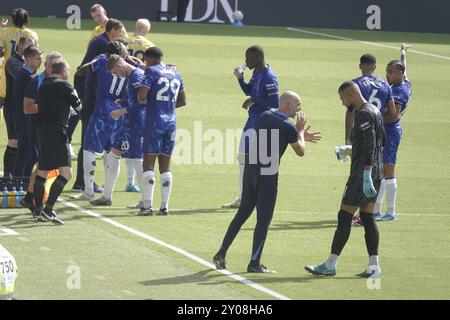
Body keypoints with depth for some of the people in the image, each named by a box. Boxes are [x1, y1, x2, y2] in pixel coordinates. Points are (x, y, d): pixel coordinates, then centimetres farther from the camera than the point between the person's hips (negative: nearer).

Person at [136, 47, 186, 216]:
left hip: (154, 121, -6)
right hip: (171, 122, 6)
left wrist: (143, 101, 4)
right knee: (165, 166, 9)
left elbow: (141, 96, -17)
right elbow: (182, 101, 17)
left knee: (148, 164, -3)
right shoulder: (176, 73, 13)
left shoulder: (151, 71, -7)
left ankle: (147, 206, -7)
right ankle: (164, 206, 9)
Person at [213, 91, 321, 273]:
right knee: (263, 219, 0)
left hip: (250, 169, 7)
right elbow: (301, 152, 3)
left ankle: (221, 254, 14)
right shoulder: (287, 126, -10)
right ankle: (254, 263, 1)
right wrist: (300, 131, 16)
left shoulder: (265, 116, 11)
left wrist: (301, 136, 32)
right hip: (267, 175, -7)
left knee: (242, 213, 16)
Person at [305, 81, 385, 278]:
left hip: (363, 174, -10)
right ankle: (374, 265, 3)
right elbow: (382, 141, 25)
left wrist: (366, 175, -26)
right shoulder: (374, 111, 15)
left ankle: (330, 265, -2)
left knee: (344, 217, -5)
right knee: (368, 218, 8)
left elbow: (370, 146, -22)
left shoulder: (364, 115, -15)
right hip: (376, 172, 10)